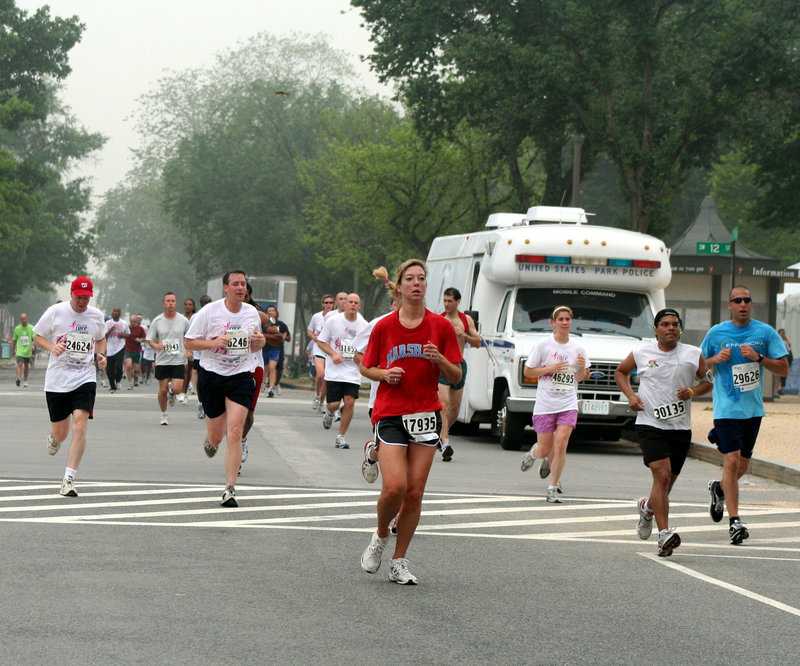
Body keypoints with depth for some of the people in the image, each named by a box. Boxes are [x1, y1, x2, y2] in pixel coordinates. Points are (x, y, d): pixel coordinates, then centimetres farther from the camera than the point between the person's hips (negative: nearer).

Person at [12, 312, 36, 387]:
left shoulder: (31, 328, -1)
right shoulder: (17, 328, 2)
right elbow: (14, 340, 12)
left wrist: (33, 345, -26)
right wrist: (13, 350, 17)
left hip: (28, 351, 1)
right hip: (20, 351, -1)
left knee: (27, 366, 11)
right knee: (19, 364, -19)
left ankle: (25, 381, 23)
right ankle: (18, 378, -31)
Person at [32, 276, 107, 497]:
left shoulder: (96, 315, 6)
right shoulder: (55, 312, -2)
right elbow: (37, 338, 6)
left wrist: (100, 355, 4)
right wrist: (51, 347, -14)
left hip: (85, 379, 1)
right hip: (57, 379, -1)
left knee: (80, 425, -19)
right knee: (60, 433, 7)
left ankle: (69, 479, -17)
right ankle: (53, 438, 48)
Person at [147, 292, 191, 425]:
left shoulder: (183, 321, 2)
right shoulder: (157, 321, 1)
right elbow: (150, 339, 5)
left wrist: (188, 351, -2)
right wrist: (156, 345, -16)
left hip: (179, 361, 0)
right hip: (162, 361, 0)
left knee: (177, 389, -12)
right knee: (163, 390, 0)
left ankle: (171, 393, 26)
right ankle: (164, 414, 21)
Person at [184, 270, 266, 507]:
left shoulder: (252, 313, 5)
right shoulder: (209, 311, -6)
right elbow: (189, 342, -4)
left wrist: (259, 342, -5)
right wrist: (214, 343, -20)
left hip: (241, 377, 1)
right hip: (211, 374, -1)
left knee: (235, 432, -14)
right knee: (216, 436, 7)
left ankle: (230, 489, -11)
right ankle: (211, 440, 48)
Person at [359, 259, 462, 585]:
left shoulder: (441, 326, 3)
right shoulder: (384, 327, 2)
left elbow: (456, 377, 5)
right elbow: (366, 367, 12)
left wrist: (440, 360, -15)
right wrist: (385, 374, -8)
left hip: (426, 414, 1)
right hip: (390, 413, -1)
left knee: (415, 492, 0)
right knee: (395, 487, -16)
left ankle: (399, 563, 12)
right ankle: (380, 536, 15)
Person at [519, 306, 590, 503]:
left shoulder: (577, 348, 6)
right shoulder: (543, 345, -3)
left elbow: (580, 378, 14)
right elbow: (527, 371, -1)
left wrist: (581, 369, -9)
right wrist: (550, 368, -14)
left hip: (568, 404, 1)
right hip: (545, 404, -1)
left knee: (560, 444, -14)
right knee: (545, 449, 3)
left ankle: (553, 488, -3)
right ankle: (534, 453, 41)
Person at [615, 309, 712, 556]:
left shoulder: (693, 355, 5)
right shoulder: (641, 354, 3)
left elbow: (708, 381, 15)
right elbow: (620, 372, 20)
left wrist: (692, 392, -7)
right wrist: (630, 395, 3)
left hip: (681, 427, 3)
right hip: (650, 424, -3)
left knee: (667, 483, 9)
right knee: (662, 475, -20)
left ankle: (647, 507, 45)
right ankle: (664, 534, -24)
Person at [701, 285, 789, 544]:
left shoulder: (765, 332, 2)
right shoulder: (716, 333, 1)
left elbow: (783, 369, 1)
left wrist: (758, 357, -14)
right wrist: (716, 359, -11)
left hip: (753, 408, 3)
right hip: (727, 408, -3)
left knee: (743, 466, 12)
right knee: (732, 461, -14)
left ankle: (719, 488, 44)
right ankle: (734, 521, -12)